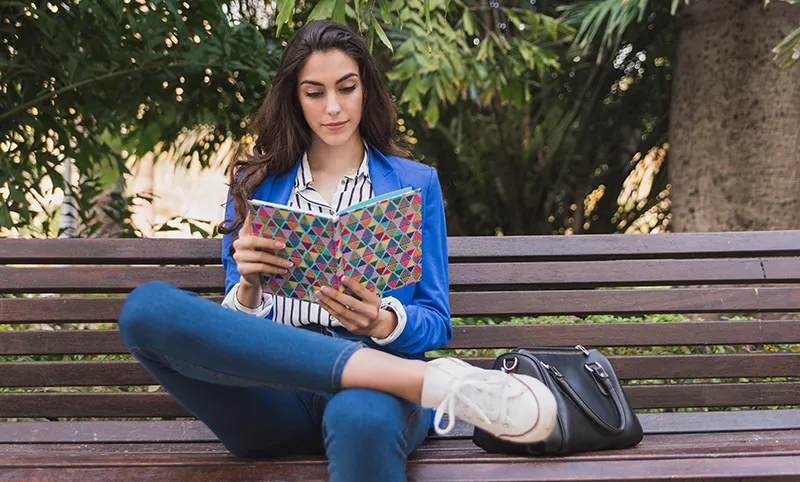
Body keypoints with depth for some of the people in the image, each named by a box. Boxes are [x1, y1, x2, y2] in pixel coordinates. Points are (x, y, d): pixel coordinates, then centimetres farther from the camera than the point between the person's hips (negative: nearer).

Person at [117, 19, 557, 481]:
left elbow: (437, 323, 10)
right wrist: (249, 288, -12)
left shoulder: (416, 183, 15)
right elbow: (234, 323, 12)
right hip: (274, 396, 5)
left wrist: (381, 322, -13)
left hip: (370, 388, -4)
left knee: (361, 417, -45)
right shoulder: (255, 183, 18)